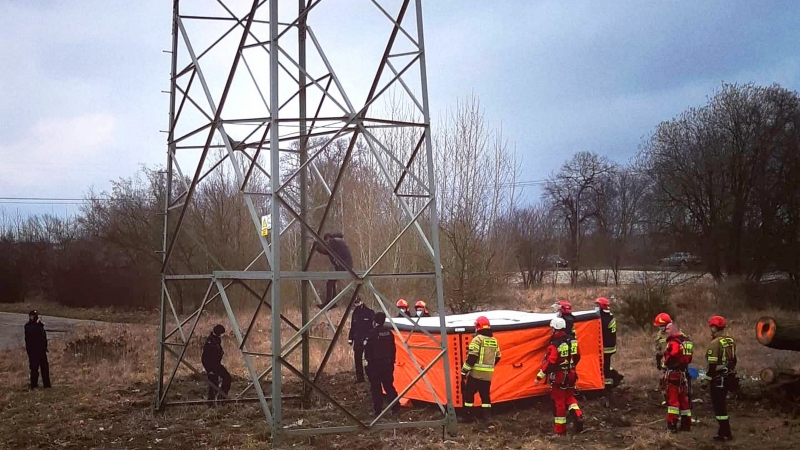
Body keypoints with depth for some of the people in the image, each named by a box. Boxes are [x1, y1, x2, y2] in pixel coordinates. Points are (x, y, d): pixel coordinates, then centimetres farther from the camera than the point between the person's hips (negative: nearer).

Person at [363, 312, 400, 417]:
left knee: (376, 388, 3)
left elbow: (367, 350, -12)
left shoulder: (371, 334, -14)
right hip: (387, 364, 5)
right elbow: (393, 349, 8)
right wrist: (391, 361, 18)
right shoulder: (389, 333, 2)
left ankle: (377, 410, 3)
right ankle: (396, 407, 13)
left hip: (375, 365, -5)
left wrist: (368, 360, 2)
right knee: (389, 386, 15)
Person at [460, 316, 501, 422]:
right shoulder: (494, 341, 9)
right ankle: (484, 414, 14)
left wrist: (464, 371, -10)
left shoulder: (477, 339, -12)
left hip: (476, 373, -5)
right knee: (485, 394, 14)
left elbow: (472, 357, -16)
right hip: (488, 374, 6)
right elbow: (497, 357, 17)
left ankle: (468, 414, 7)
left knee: (469, 392, 6)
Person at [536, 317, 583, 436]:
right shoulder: (572, 341, 1)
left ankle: (560, 429, 12)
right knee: (570, 397, 24)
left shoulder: (554, 345, -21)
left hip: (558, 377, -6)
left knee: (559, 401, 4)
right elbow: (577, 357, 14)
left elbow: (549, 363, -25)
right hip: (571, 375, 6)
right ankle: (578, 416, 3)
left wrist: (539, 377, -19)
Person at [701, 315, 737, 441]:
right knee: (721, 404, 18)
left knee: (718, 405, -2)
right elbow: (734, 360, 17)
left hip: (718, 378, -9)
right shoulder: (731, 341, 9)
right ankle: (724, 430, 23)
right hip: (729, 377, 9)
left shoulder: (715, 343, -17)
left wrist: (706, 379, -12)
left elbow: (712, 365, -19)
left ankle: (726, 433, 0)